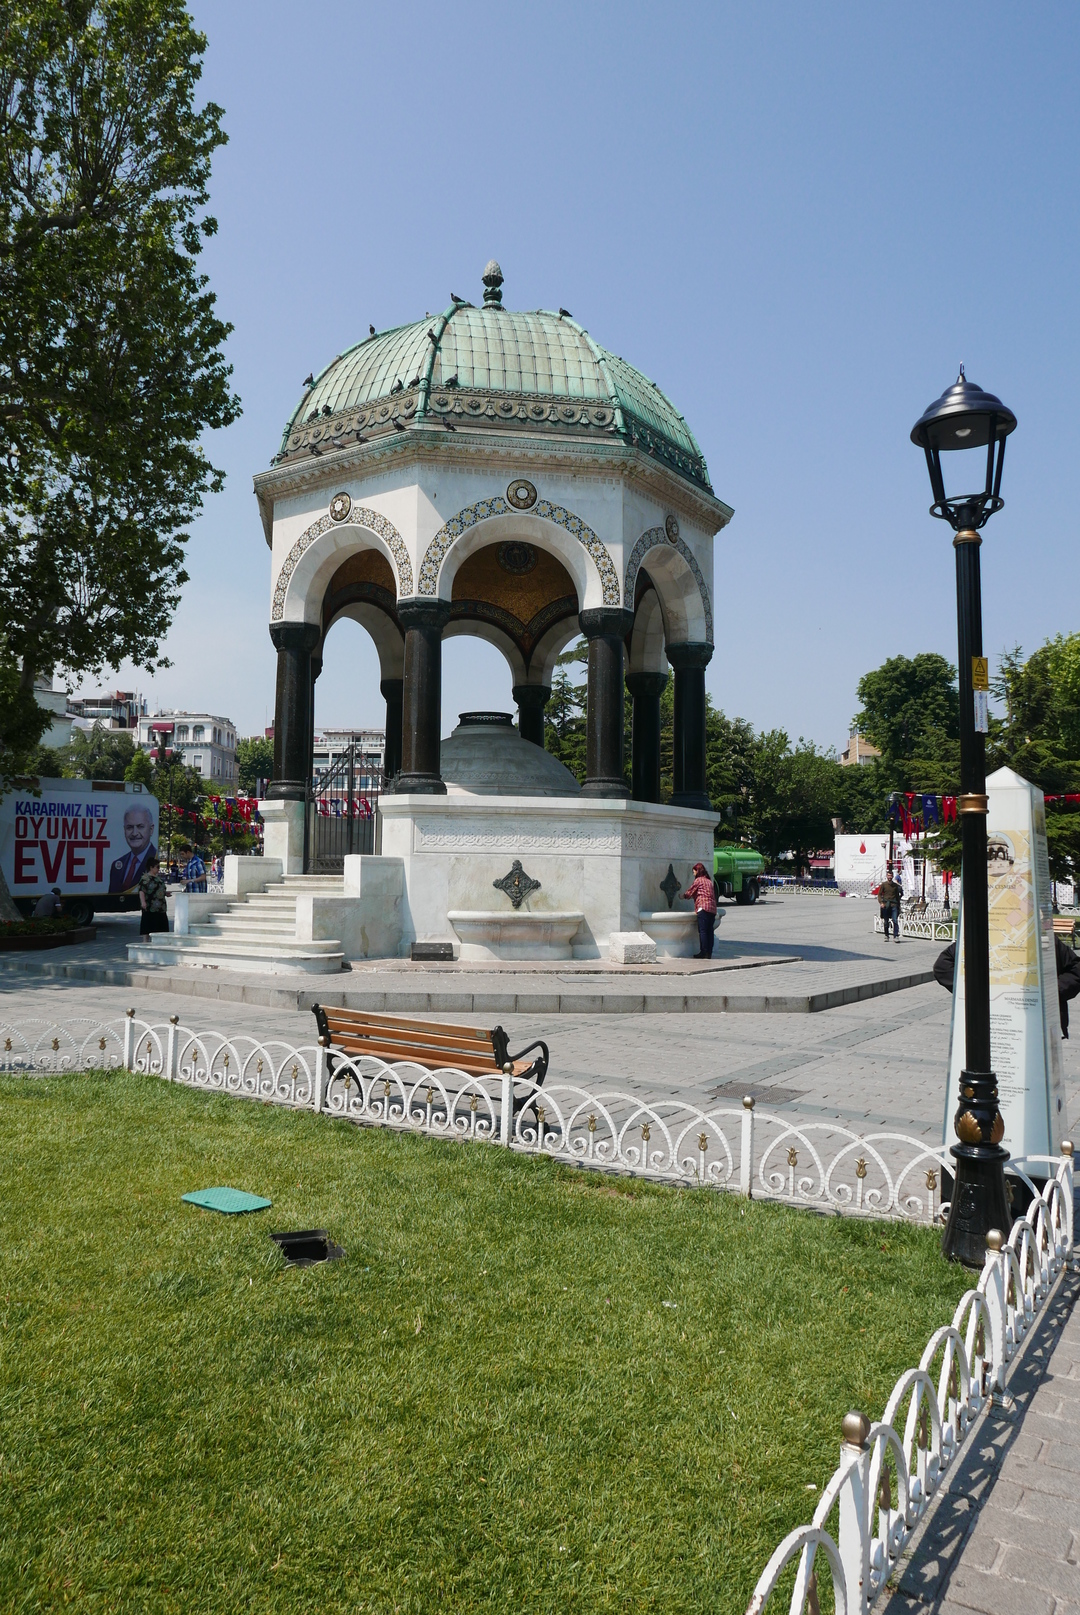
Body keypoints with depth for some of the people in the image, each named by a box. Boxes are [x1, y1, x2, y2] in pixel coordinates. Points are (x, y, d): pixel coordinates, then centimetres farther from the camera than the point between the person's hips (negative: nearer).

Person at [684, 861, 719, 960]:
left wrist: (683, 896, 26)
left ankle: (704, 952, -10)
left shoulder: (698, 880, 1)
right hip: (713, 908, 8)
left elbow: (689, 892, 4)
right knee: (709, 931, 6)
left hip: (703, 907, -8)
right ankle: (709, 952, 5)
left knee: (702, 931, -7)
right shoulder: (709, 881, 23)